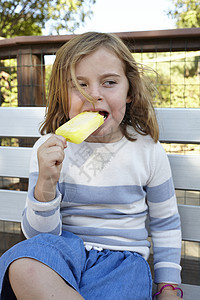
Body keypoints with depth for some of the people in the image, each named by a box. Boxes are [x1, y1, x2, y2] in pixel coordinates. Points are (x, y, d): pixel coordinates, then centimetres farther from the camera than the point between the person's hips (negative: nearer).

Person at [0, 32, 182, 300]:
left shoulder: (148, 151, -3)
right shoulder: (49, 148, -4)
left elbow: (166, 225, 11)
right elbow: (39, 234, -6)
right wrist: (46, 184, -25)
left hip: (122, 256, -1)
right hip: (64, 248, 2)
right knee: (24, 268, -34)